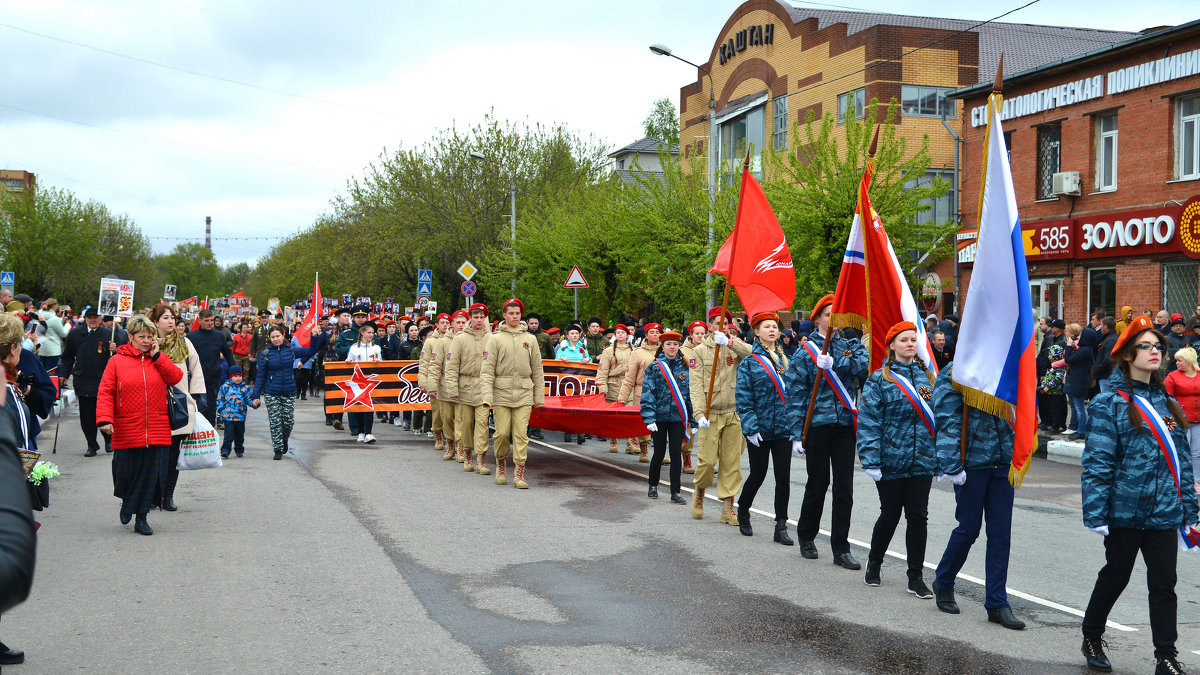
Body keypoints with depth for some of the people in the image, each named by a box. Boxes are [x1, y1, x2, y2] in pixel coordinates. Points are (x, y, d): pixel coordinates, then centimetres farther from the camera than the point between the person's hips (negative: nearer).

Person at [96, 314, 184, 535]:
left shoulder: (160, 359, 11)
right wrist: (105, 419, -15)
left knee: (151, 474, 1)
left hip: (157, 432, 2)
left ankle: (141, 517, 12)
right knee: (125, 473, 4)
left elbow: (176, 377, -5)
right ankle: (127, 501, 36)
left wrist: (157, 356, -6)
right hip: (126, 432, -2)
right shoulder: (117, 361, 2)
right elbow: (105, 392, -3)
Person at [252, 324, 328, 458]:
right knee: (275, 422, -3)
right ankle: (278, 450, 6)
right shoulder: (265, 354, 0)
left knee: (288, 421, 3)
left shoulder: (291, 350, 2)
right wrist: (256, 396, -1)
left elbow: (310, 351, 3)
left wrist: (315, 336, -10)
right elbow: (261, 376, 2)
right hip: (271, 393, -1)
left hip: (289, 392, 1)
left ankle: (284, 440, 32)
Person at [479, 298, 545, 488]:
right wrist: (487, 395, -12)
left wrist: (539, 397, 10)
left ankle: (519, 474, -1)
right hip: (502, 393, -1)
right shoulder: (496, 339, 3)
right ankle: (500, 465, 23)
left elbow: (537, 370, 14)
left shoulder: (530, 339, 11)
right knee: (502, 433, -1)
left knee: (521, 434, -3)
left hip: (524, 394, 2)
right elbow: (487, 369, -2)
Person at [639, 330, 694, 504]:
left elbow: (690, 393, 10)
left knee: (675, 454, 0)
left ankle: (675, 493, 5)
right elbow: (648, 393, -4)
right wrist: (649, 418, -13)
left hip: (678, 417, 1)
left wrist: (693, 420, 7)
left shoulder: (684, 367, 6)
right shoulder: (654, 367, 0)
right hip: (660, 416, -1)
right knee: (659, 453, 6)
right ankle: (653, 486, 28)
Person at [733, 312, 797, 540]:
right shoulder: (749, 363, -1)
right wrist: (750, 427, -15)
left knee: (783, 478, 1)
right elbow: (743, 399, -5)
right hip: (760, 431, -3)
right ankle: (743, 513, 31)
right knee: (757, 475, 7)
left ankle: (781, 526, 9)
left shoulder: (788, 361, 10)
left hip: (783, 430, 3)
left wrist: (797, 432, 4)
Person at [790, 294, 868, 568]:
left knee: (844, 488, 2)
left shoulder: (850, 346, 11)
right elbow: (797, 393, 0)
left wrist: (833, 363, -20)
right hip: (817, 425, -2)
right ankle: (806, 537, 27)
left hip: (845, 424, 2)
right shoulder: (807, 350, 3)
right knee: (817, 484, 6)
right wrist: (799, 432, -5)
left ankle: (840, 548, 8)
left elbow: (864, 366, -11)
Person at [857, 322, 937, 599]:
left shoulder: (928, 376, 9)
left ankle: (916, 577, 14)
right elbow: (868, 422, -8)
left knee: (918, 516, 3)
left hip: (922, 461, 3)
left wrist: (940, 458, 9)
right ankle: (874, 563, 33)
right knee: (890, 514, 8)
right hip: (891, 461, -3)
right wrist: (871, 460, -15)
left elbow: (938, 417, 13)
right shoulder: (879, 379, -5)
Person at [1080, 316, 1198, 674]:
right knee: (1115, 576, 9)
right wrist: (1095, 512, -15)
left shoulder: (1168, 404, 11)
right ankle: (1091, 638, 29)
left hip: (1164, 511, 4)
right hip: (1125, 509, -4)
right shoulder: (1110, 403, -6)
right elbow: (1097, 461, -10)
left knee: (1164, 583, 3)